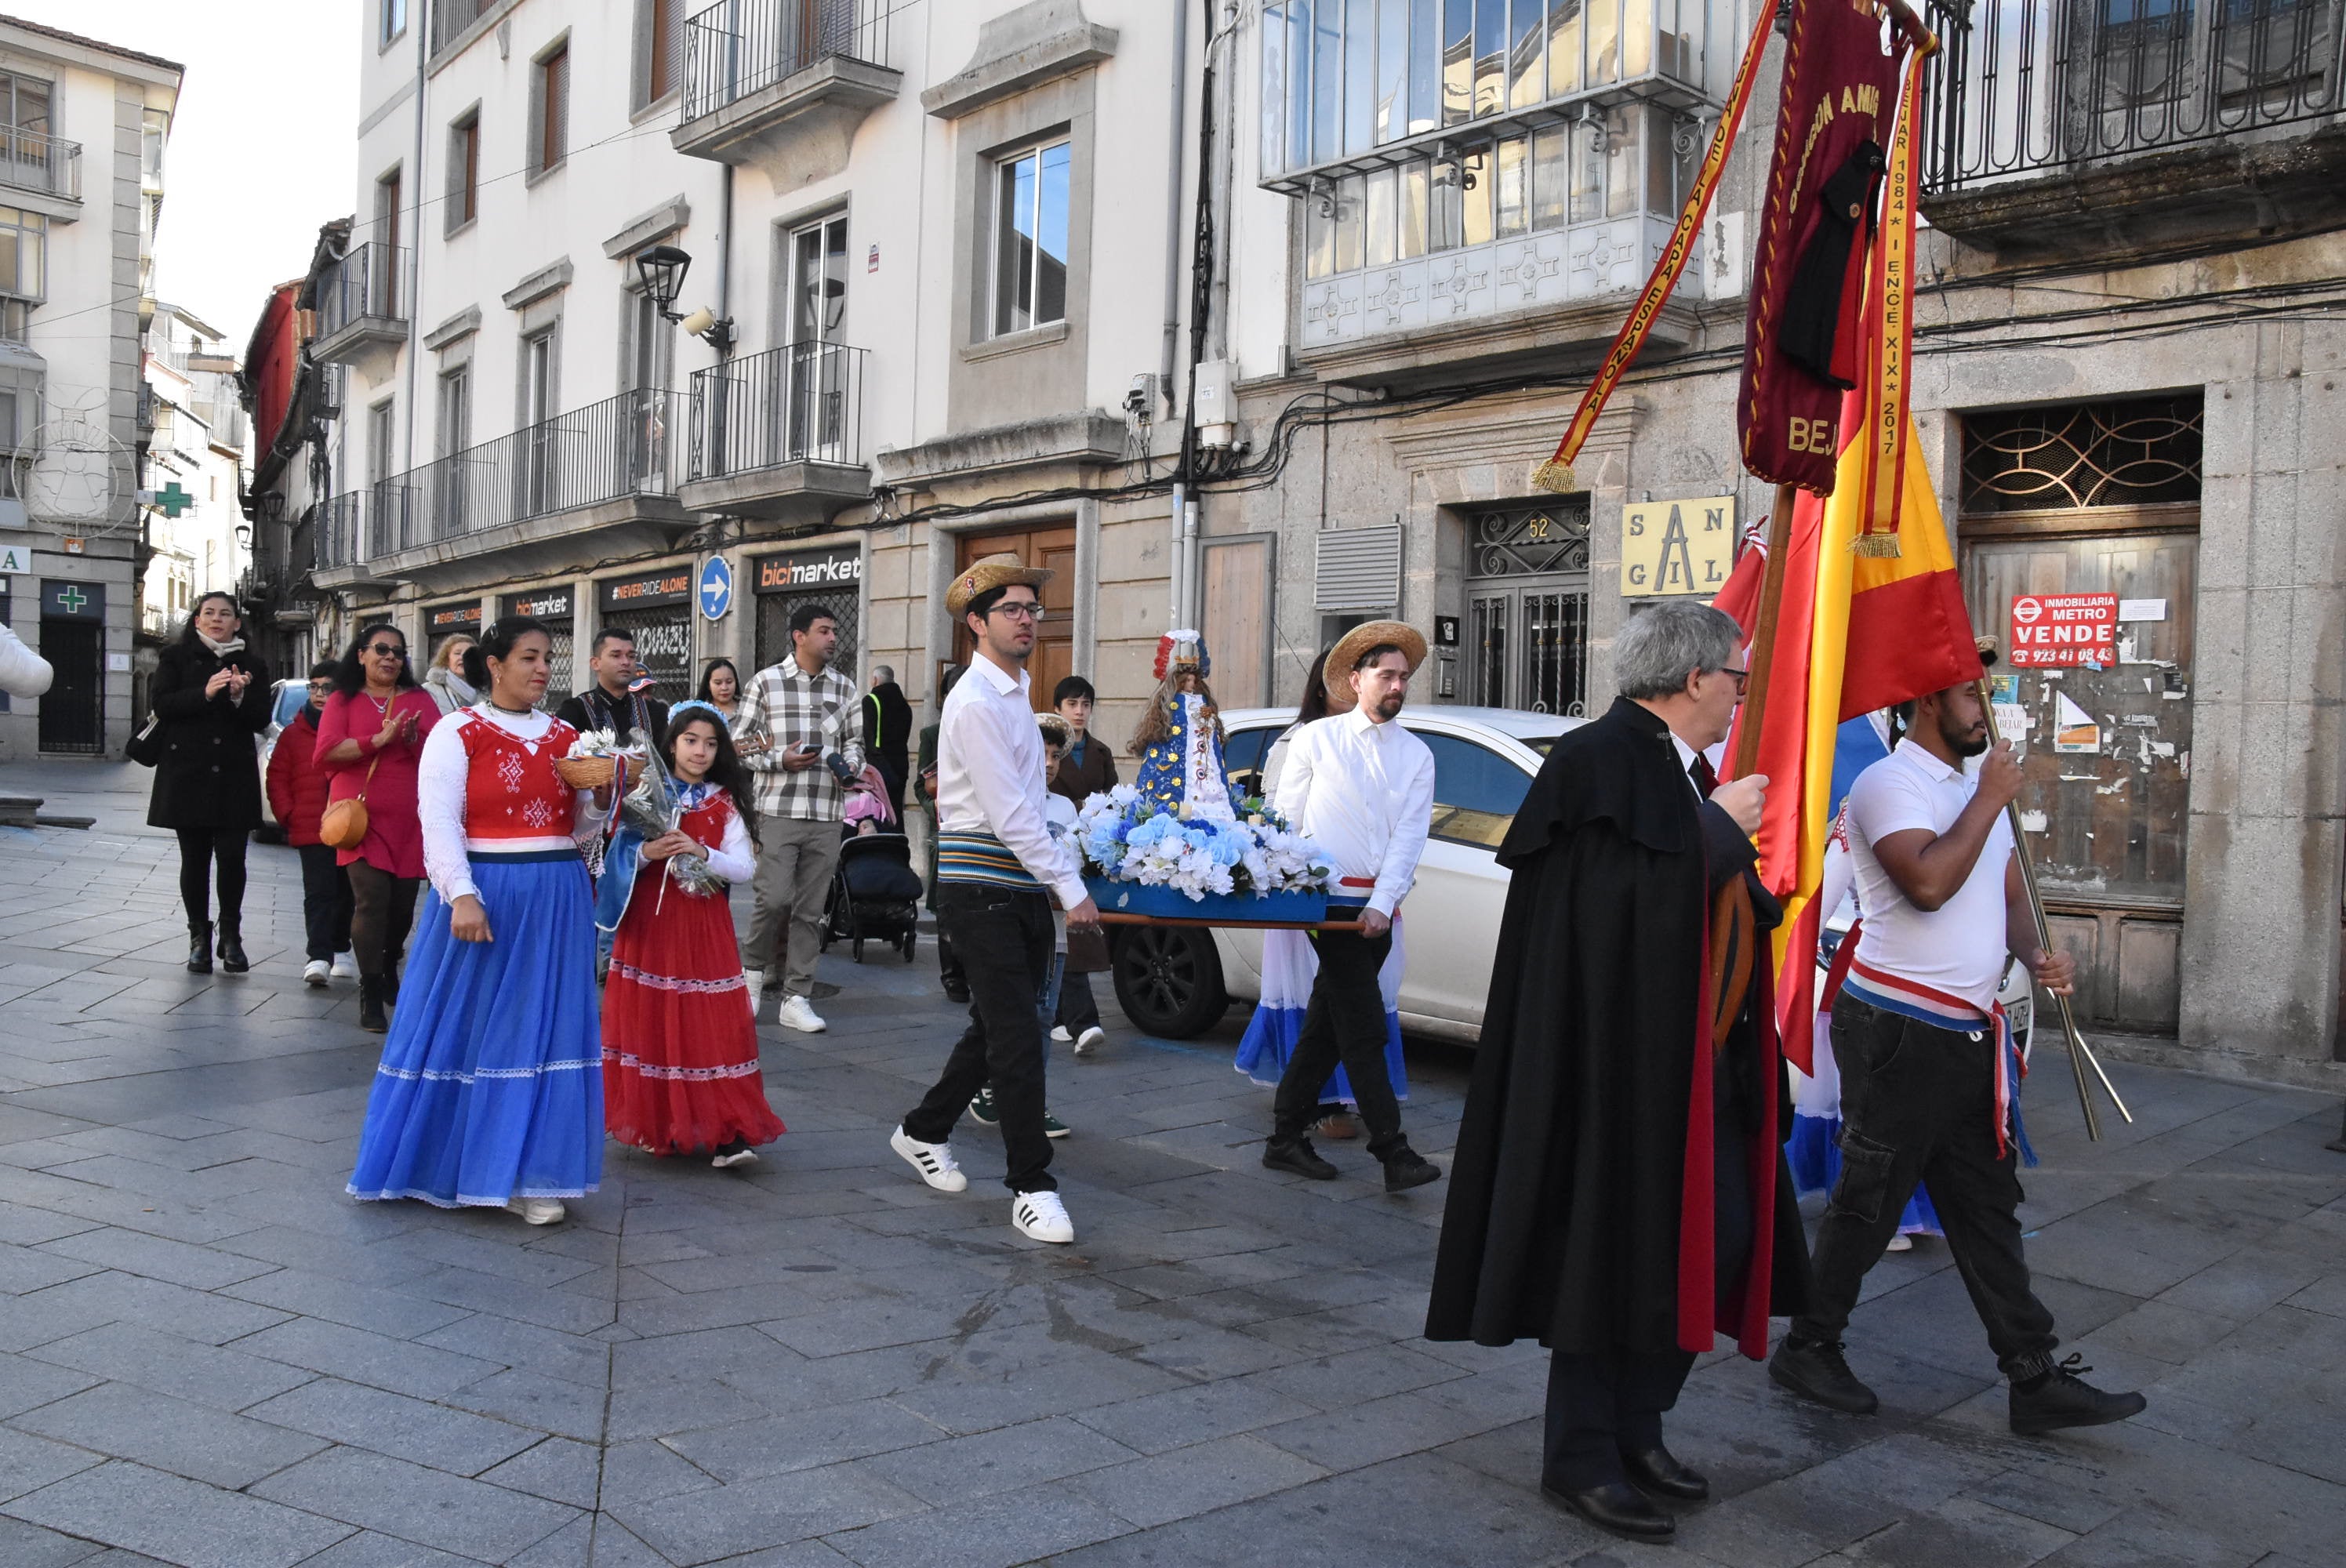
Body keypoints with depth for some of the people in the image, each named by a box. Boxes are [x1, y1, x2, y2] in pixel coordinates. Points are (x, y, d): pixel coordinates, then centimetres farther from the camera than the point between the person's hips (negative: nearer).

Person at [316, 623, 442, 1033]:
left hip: (410, 820, 2)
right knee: (372, 899, -14)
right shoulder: (343, 700, 8)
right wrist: (378, 740, -17)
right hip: (362, 815, -2)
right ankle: (370, 995, -6)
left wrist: (413, 739, -14)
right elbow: (326, 752, -6)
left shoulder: (420, 699, 12)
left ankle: (389, 972, 34)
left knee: (403, 903, 7)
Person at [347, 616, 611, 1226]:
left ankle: (527, 1175, 12)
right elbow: (440, 822, -10)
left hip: (557, 901, 4)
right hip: (484, 896, -4)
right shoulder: (458, 733, -3)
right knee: (464, 1027, 4)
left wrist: (602, 799, -6)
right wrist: (462, 895, -19)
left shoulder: (566, 737, 11)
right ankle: (447, 1162, 19)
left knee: (542, 1031, 5)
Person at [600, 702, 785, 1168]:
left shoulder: (725, 805, 8)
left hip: (704, 928, 0)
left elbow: (745, 867, -1)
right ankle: (654, 1125, 16)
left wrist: (702, 853, -16)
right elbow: (615, 856, -1)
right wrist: (647, 853, -19)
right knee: (649, 1022, 2)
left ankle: (725, 1133, -8)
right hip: (649, 923, 0)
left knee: (712, 1026, -5)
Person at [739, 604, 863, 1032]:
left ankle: (796, 998, 12)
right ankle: (753, 967, 20)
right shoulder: (766, 682, 1)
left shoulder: (844, 688, 12)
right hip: (778, 810, -3)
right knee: (774, 898, -9)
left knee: (810, 910, 5)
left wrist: (851, 764, -2)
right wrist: (780, 759, -14)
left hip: (827, 815, 4)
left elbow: (854, 741, 20)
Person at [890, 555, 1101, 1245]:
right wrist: (1071, 887, -16)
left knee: (996, 1030, 17)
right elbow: (1009, 813, -18)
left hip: (1023, 889, 9)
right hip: (983, 890, -9)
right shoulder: (977, 703, -14)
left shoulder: (1015, 693, 16)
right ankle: (1031, 1187, 1)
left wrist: (1065, 866, 14)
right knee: (1017, 1039, -8)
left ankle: (924, 1131, 36)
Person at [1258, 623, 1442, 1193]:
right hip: (1330, 899, -4)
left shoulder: (1417, 756, 9)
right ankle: (1393, 1152, -7)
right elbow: (1285, 818, 3)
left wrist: (1382, 904, -9)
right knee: (1364, 1029, -8)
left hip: (1376, 908, 4)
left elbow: (1410, 835, 2)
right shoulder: (1316, 740, 2)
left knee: (1327, 1026, 10)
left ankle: (1287, 1138, 19)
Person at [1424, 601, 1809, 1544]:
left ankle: (1634, 1427, 28)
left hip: (1702, 1062, 10)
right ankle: (1580, 1457, 16)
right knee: (1619, 1252, 0)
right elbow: (1652, 899, -24)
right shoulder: (1601, 760, -15)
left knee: (1719, 1239, 14)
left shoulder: (1683, 772, 15)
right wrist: (1722, 824, -14)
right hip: (1621, 1061, -10)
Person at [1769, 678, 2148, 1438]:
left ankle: (2036, 1380, 18)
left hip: (1968, 1036, 9)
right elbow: (1928, 883, -27)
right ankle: (1807, 1348, 17)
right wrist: (1989, 799, -17)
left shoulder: (1978, 789, 17)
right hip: (1898, 1033, -8)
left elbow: (2010, 893, 20)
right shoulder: (1887, 784, -12)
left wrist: (2039, 956, -1)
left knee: (1988, 1210, 12)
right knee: (1868, 1203, 1)